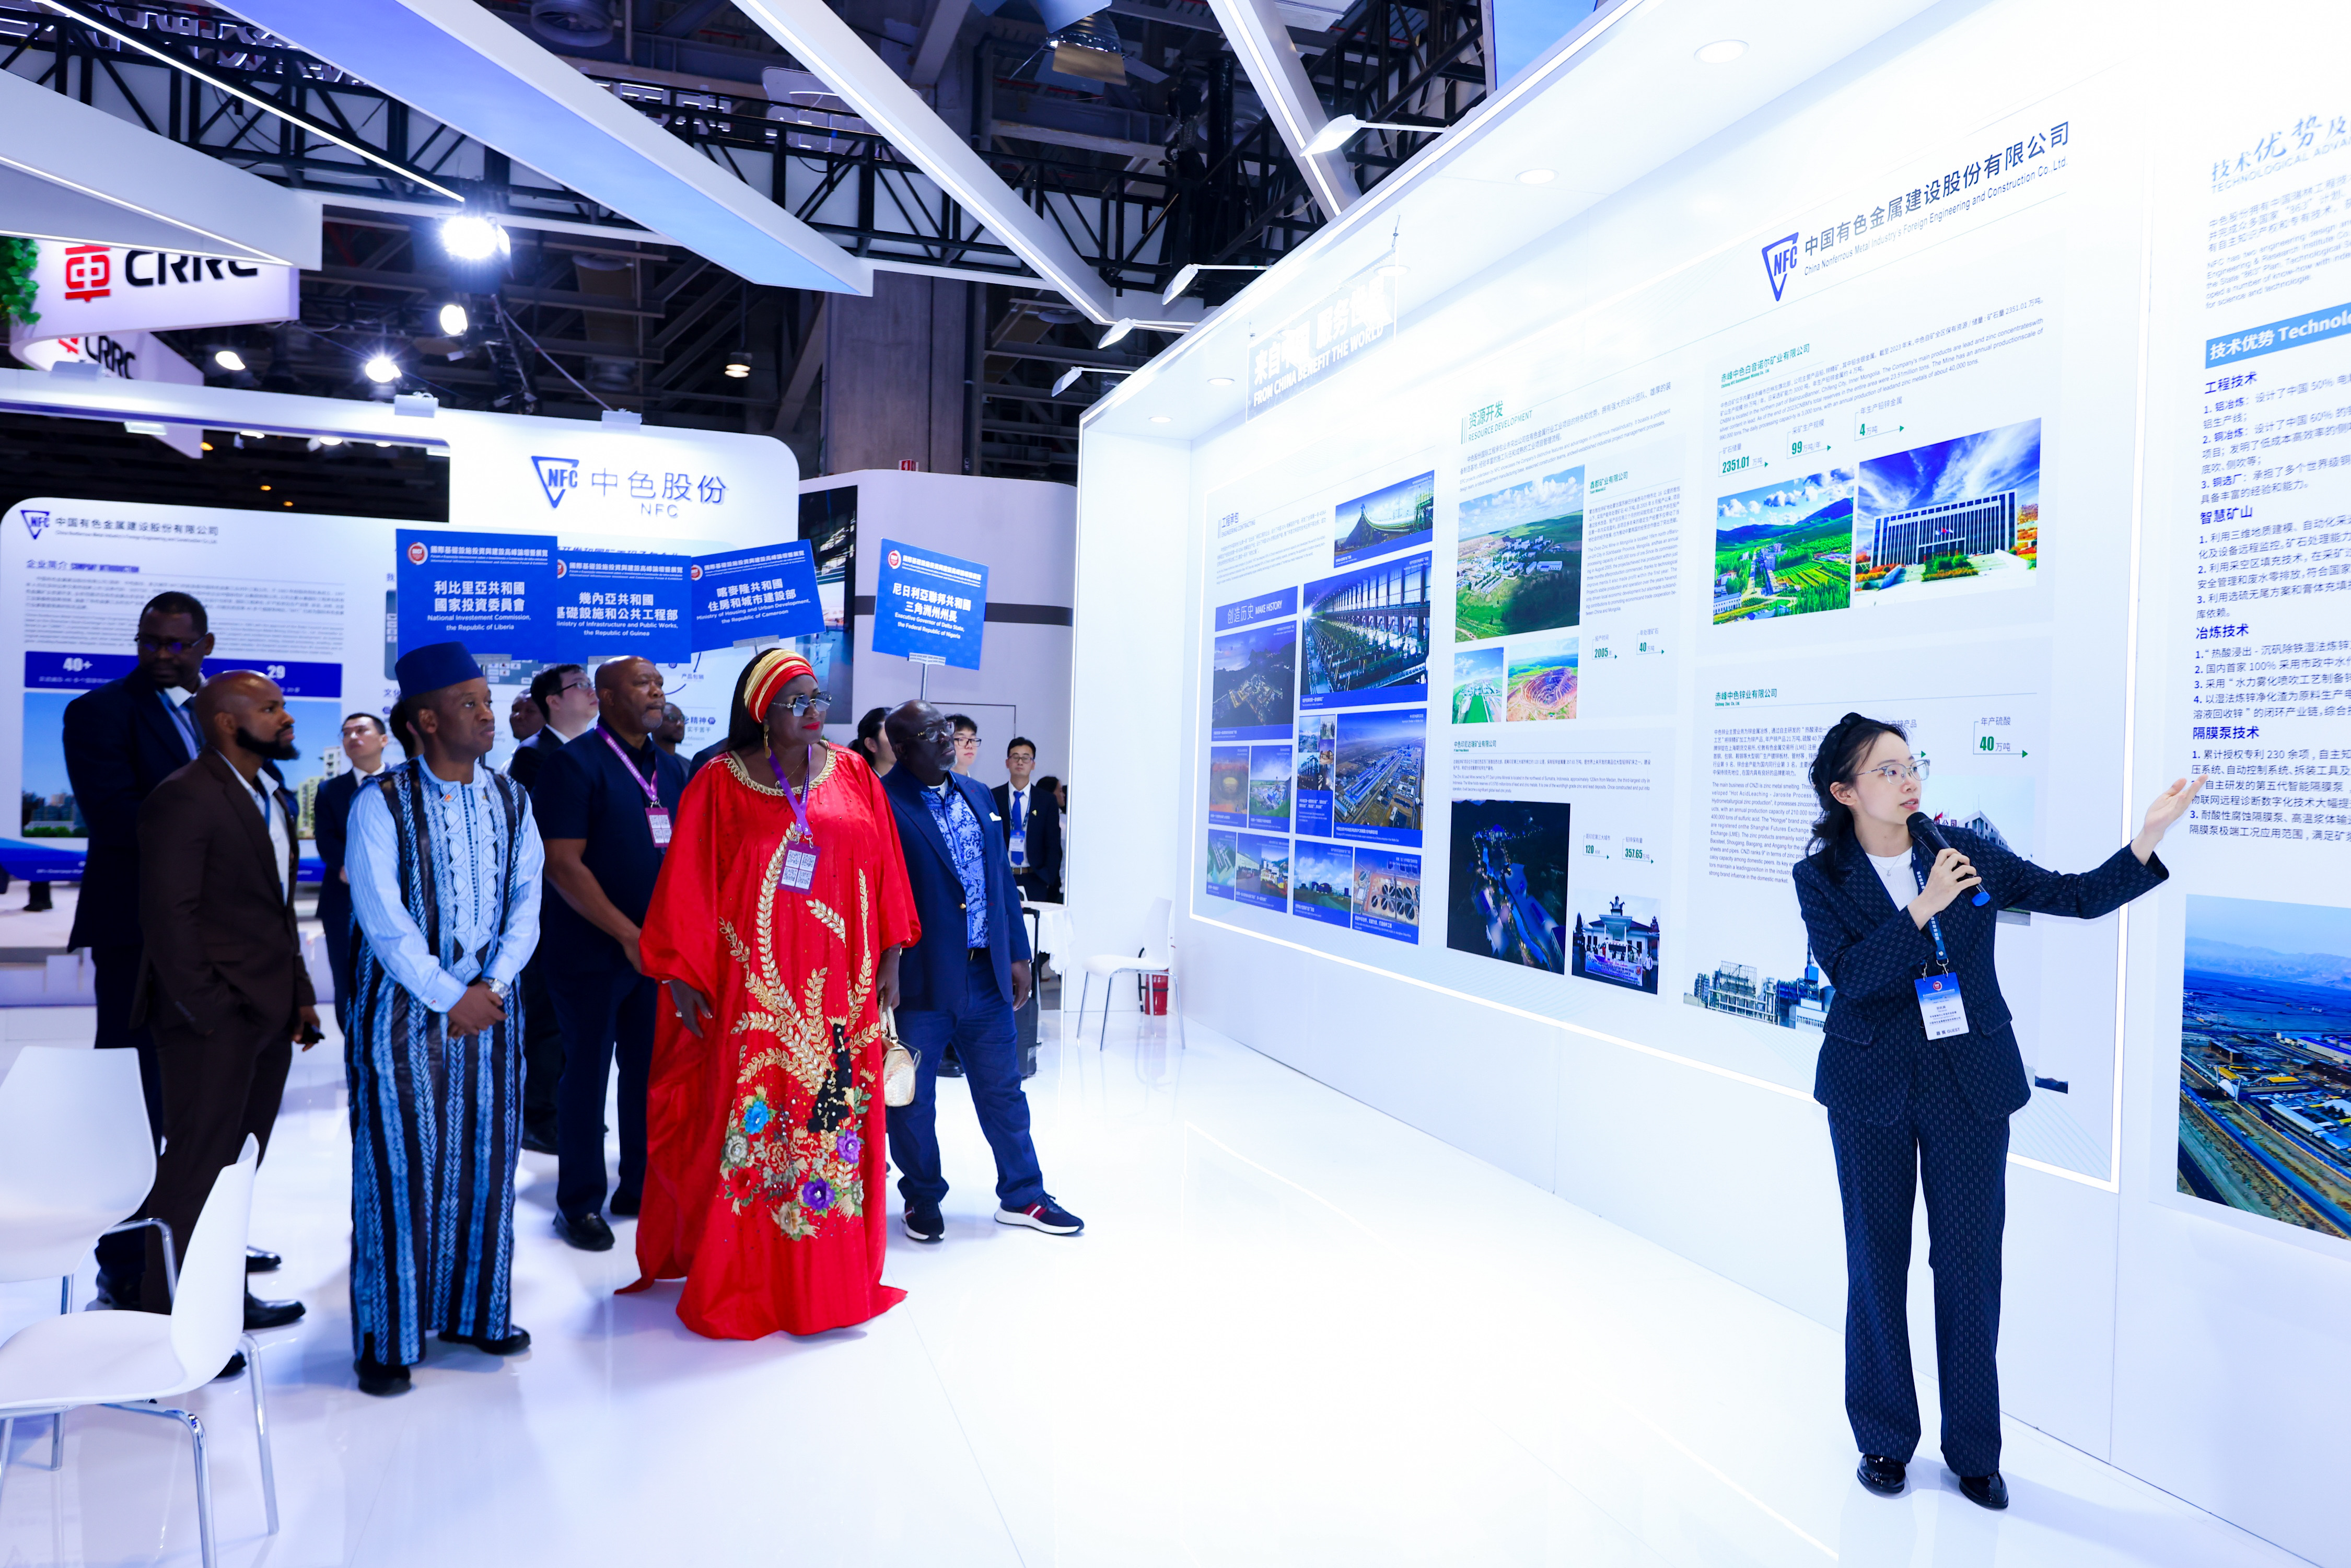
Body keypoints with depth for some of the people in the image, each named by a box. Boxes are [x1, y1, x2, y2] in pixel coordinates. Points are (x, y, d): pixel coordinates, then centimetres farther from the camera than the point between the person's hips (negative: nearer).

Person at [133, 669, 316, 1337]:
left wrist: (300, 996, 13)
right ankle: (166, 1319, 11)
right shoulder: (184, 798, -12)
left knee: (239, 1166, 16)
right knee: (197, 1169, 0)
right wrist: (209, 1011, -17)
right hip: (216, 1021, -8)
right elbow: (168, 914, -16)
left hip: (270, 1016, 8)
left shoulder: (276, 800, 15)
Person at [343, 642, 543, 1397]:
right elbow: (382, 917, -12)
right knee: (399, 1167, 0)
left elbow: (526, 903, 4)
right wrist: (448, 997, -12)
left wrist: (492, 985, -9)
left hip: (489, 1001, 4)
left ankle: (474, 1310, 23)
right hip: (404, 1003, -4)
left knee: (486, 1157, 8)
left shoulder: (510, 800, 5)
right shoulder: (383, 802, -8)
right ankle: (387, 1337, 13)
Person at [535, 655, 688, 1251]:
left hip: (658, 947, 6)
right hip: (592, 950, -6)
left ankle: (641, 1186, 26)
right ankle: (579, 1203, 17)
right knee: (588, 1071, 4)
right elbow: (562, 864, -16)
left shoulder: (671, 768, 10)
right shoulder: (577, 763, -10)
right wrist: (629, 935, -18)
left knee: (650, 1068, 12)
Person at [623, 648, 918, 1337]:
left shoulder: (854, 775, 7)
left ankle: (833, 1278, 19)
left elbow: (883, 869, 9)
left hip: (839, 987, 3)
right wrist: (681, 976, -4)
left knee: (837, 1119, 6)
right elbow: (688, 884, 0)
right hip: (754, 986, -2)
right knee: (752, 1128, 2)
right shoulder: (719, 783, 0)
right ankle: (740, 1285, 16)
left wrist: (889, 956, 5)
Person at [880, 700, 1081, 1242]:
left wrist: (1017, 954, 12)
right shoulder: (883, 804, -11)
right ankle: (922, 1198, 31)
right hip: (920, 980, -6)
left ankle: (1022, 1196, 28)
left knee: (1003, 1090, 14)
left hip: (986, 975, 6)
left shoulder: (976, 795, 11)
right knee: (912, 1098, 11)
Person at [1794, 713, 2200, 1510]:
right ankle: (1883, 1439, 26)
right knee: (1876, 1264, 9)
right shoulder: (1822, 877, -6)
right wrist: (1925, 909, -25)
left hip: (1972, 1084, 2)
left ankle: (1974, 1451, 22)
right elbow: (1850, 973, -18)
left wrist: (2148, 840, -11)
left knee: (1971, 1265, 7)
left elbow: (2080, 896, 1)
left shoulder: (1965, 852, 1)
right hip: (1873, 1088, -1)